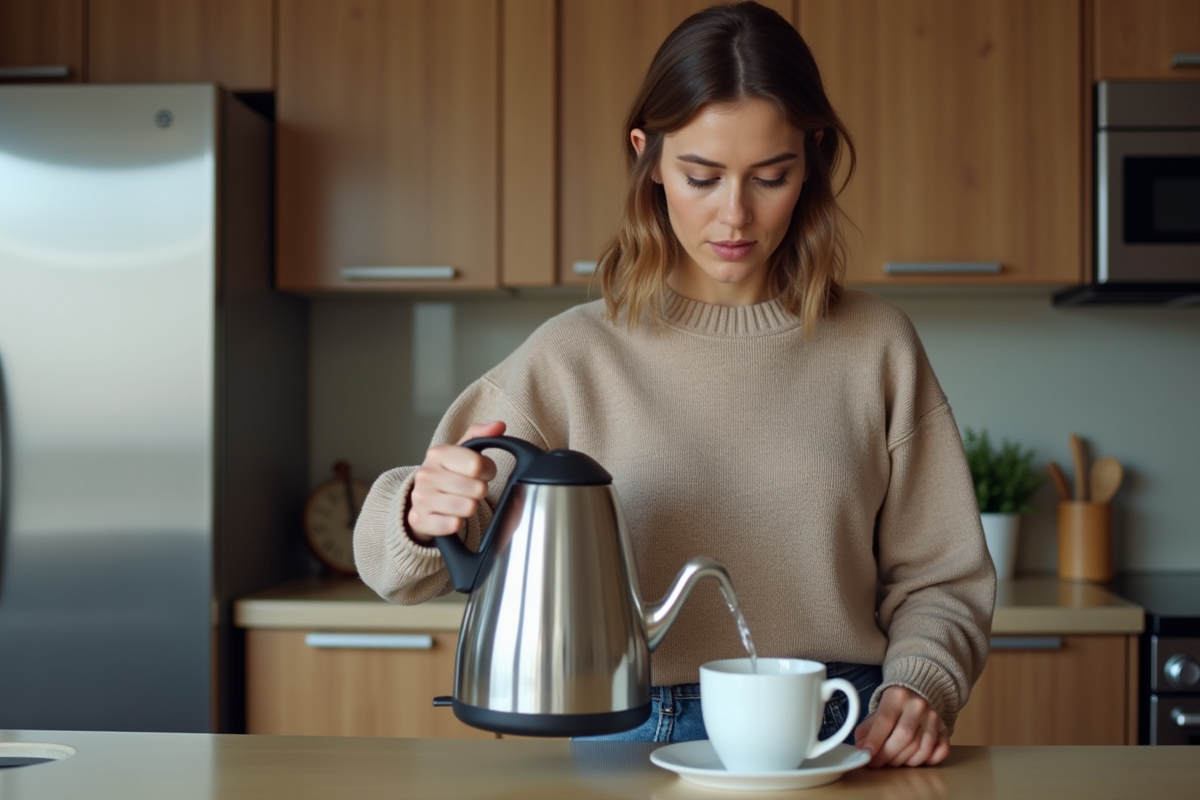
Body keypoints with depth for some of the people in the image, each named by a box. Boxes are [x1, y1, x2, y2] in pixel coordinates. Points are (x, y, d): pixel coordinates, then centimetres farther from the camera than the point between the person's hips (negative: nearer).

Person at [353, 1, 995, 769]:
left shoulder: (876, 346, 7)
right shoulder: (576, 356, 2)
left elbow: (937, 576, 11)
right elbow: (403, 564, 2)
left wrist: (921, 687, -8)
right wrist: (423, 514, -20)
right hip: (636, 735, 0)